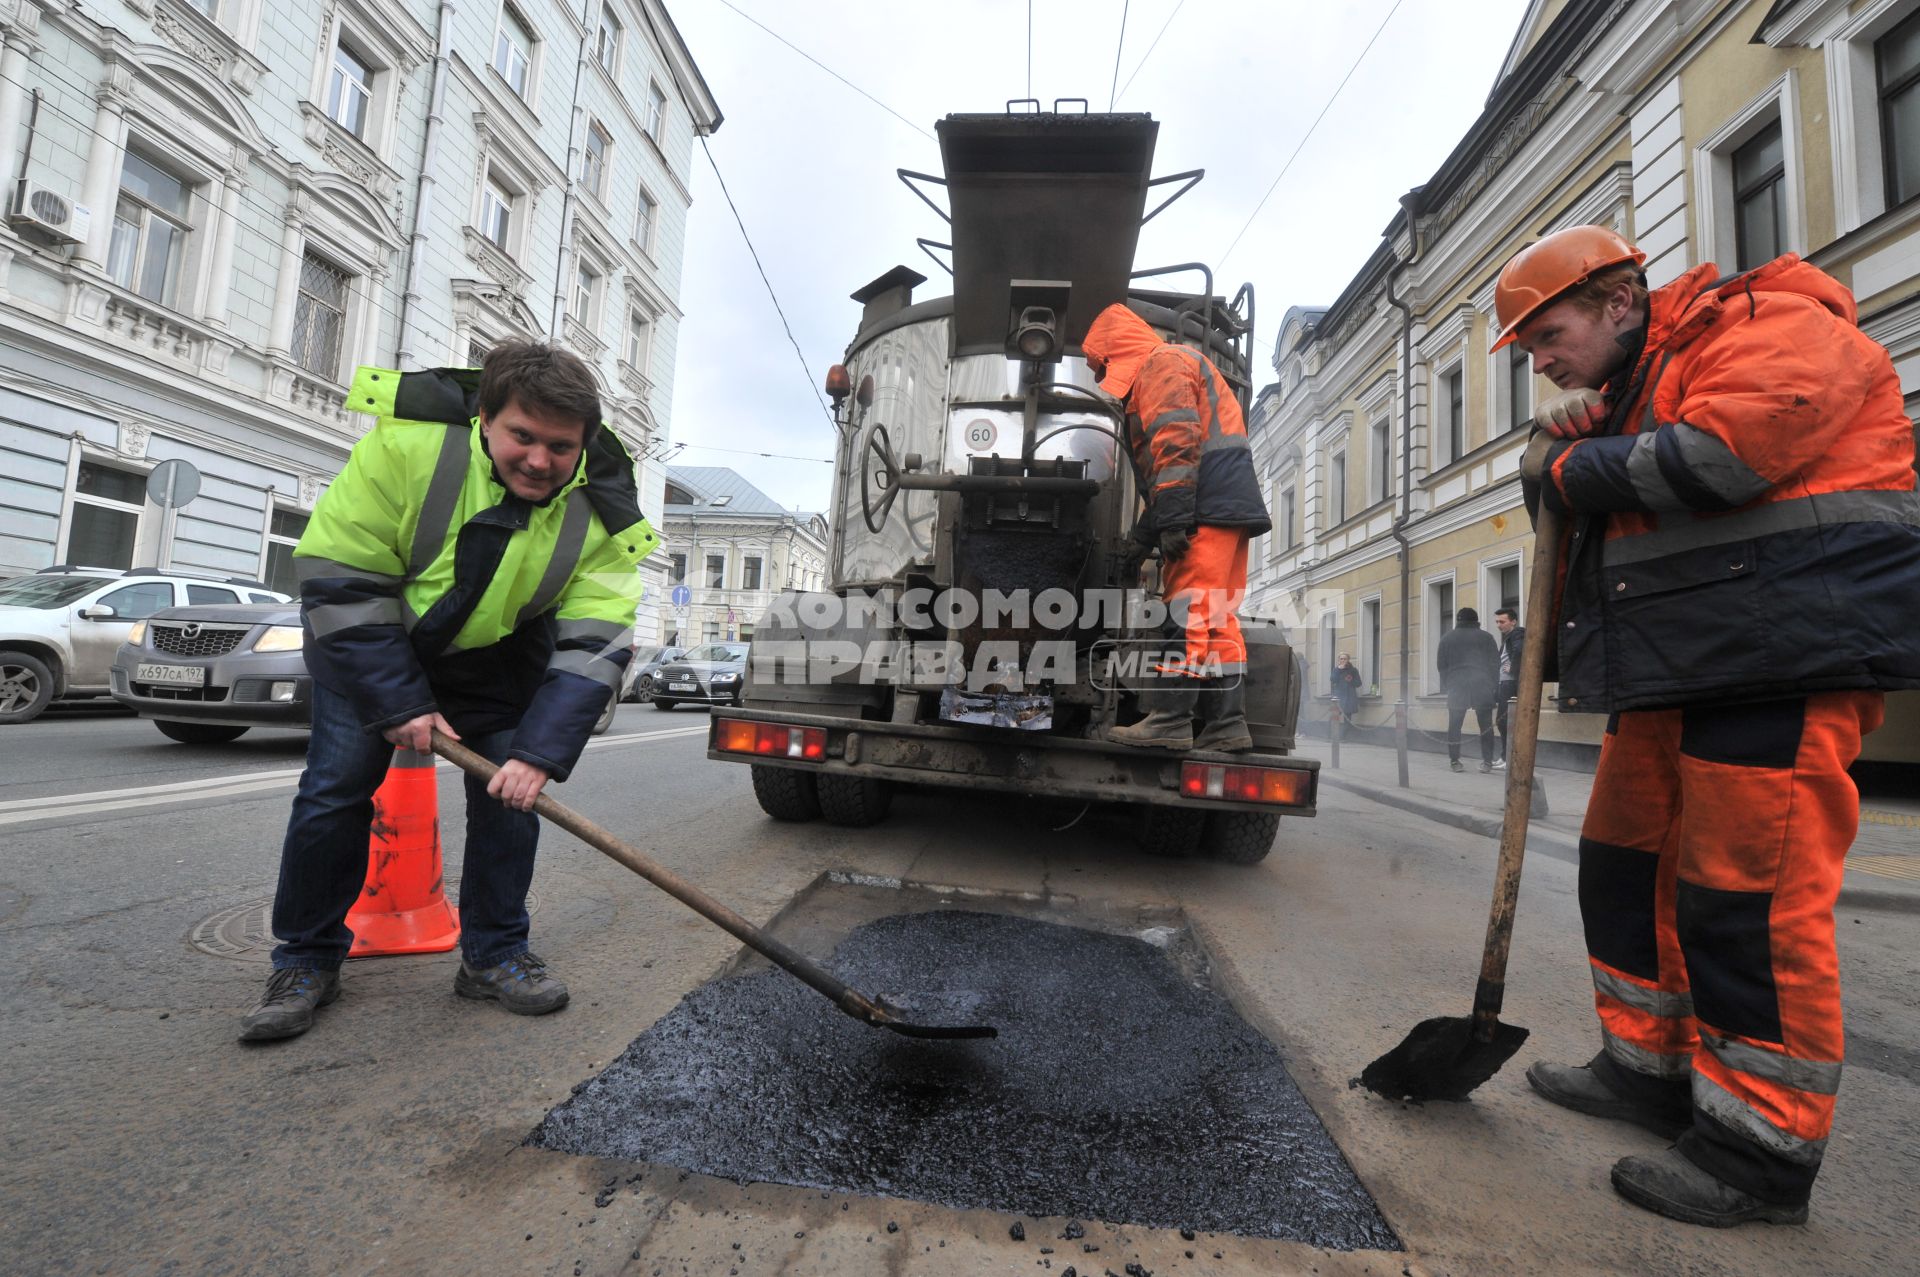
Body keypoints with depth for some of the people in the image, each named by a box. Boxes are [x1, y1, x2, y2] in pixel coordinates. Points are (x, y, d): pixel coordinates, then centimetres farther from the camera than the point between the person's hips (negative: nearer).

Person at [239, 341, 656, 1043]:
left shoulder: (600, 511, -24)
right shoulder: (405, 444, -29)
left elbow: (593, 648, -24)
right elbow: (340, 583, -23)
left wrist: (541, 752, -31)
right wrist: (399, 703, -23)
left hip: (500, 660, 2)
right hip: (367, 641, -1)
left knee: (511, 788, -4)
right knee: (335, 787, -2)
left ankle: (494, 954, 12)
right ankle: (307, 962, 18)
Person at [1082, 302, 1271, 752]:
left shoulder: (1160, 362, 0)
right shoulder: (1170, 363, 32)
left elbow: (1177, 441, -16)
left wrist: (1173, 518, -22)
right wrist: (1155, 529, 23)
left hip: (1208, 507, -10)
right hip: (1227, 510, 10)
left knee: (1187, 612, -12)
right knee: (1215, 619, 7)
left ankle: (1169, 720, -12)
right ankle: (1226, 724, 8)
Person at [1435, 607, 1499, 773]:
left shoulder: (1447, 638, 9)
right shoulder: (1486, 637, 7)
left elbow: (1442, 665, 8)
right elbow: (1495, 664, 5)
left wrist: (1446, 685, 12)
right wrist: (1493, 686, 9)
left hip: (1456, 687, 0)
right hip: (1482, 687, 0)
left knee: (1454, 726, 4)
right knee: (1486, 726, 4)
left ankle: (1454, 761, 2)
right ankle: (1487, 762, 1)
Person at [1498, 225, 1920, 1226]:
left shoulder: (1765, 325, -5)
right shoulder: (1623, 387, 22)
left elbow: (1715, 456, -22)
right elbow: (1563, 492, 19)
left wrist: (1577, 465, -7)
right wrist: (1558, 439, -1)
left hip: (1785, 651, -9)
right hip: (1674, 664, 9)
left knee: (1746, 892, -7)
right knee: (1626, 862, 12)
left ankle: (1762, 1149, 8)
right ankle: (1649, 1068, 27)